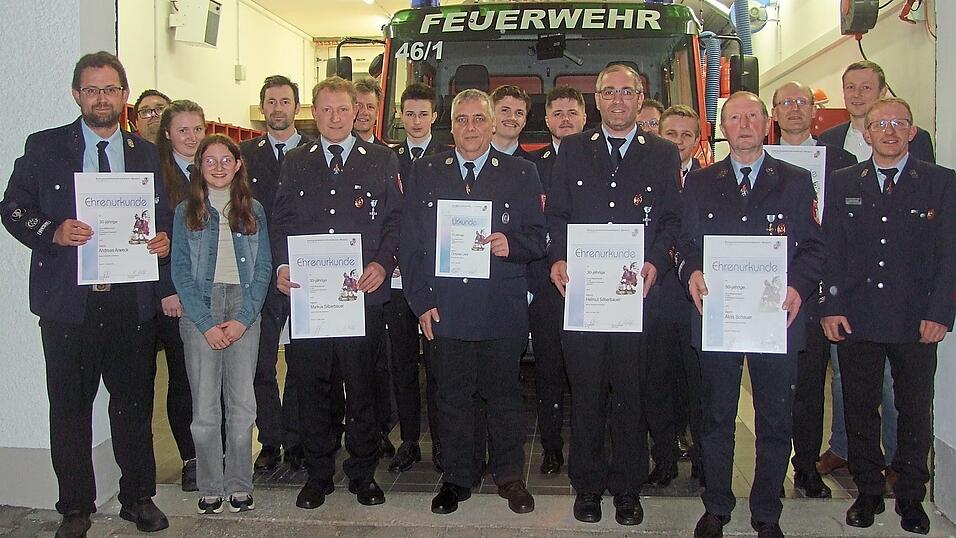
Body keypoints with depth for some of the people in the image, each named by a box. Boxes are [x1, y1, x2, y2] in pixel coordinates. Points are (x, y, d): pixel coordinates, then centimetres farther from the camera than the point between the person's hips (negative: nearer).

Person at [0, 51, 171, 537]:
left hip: (132, 301, 2)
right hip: (68, 301, -1)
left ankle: (138, 498, 25)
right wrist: (52, 232, -14)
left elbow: (165, 217, 16)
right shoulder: (44, 147, 5)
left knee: (135, 404, 10)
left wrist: (164, 239, -5)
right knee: (69, 409, 7)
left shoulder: (147, 154, 11)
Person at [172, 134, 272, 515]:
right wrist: (207, 324, -9)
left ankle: (239, 486, 13)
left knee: (242, 405, 2)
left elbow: (263, 268, 5)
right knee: (205, 408, 1)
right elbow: (181, 272, 0)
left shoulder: (253, 210, 9)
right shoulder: (186, 211, 6)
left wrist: (243, 319, -7)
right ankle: (210, 487, 13)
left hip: (244, 312, 1)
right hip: (200, 312, -1)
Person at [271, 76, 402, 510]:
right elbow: (280, 222, 12)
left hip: (362, 293, -1)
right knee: (310, 384, 6)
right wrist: (282, 266, -4)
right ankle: (317, 473, 20)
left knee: (361, 384, 6)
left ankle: (363, 471, 21)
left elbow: (396, 220, 3)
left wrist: (382, 264, -12)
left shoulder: (382, 161, 7)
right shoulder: (295, 163, 13)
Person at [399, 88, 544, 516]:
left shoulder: (521, 174, 6)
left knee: (504, 395, 9)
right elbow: (410, 242, 6)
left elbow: (538, 238, 5)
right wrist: (421, 301, -2)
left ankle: (510, 476, 26)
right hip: (444, 308, 1)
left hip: (503, 309, -1)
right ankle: (456, 478, 25)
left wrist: (510, 245, -17)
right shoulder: (425, 173, 9)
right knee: (452, 397, 10)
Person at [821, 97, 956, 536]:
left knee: (915, 413, 9)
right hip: (856, 319, 1)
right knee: (860, 411, 9)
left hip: (916, 321, -1)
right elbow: (832, 250, 5)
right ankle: (867, 493, 24)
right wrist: (832, 307, -3)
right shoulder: (843, 183, 8)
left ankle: (910, 498, 24)